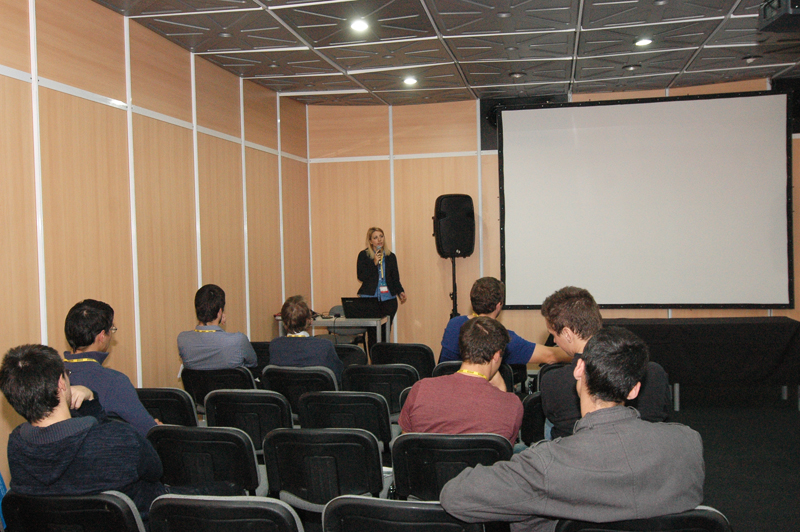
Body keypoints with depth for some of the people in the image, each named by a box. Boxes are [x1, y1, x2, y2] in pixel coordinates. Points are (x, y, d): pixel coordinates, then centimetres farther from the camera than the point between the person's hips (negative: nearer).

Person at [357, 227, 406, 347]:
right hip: (370, 299, -2)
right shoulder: (364, 255, 4)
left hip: (388, 300, 3)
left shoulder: (391, 256, 12)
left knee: (385, 333, 1)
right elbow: (361, 276, -5)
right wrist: (374, 263, -12)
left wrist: (400, 292, -3)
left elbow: (395, 279, 14)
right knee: (373, 334, -6)